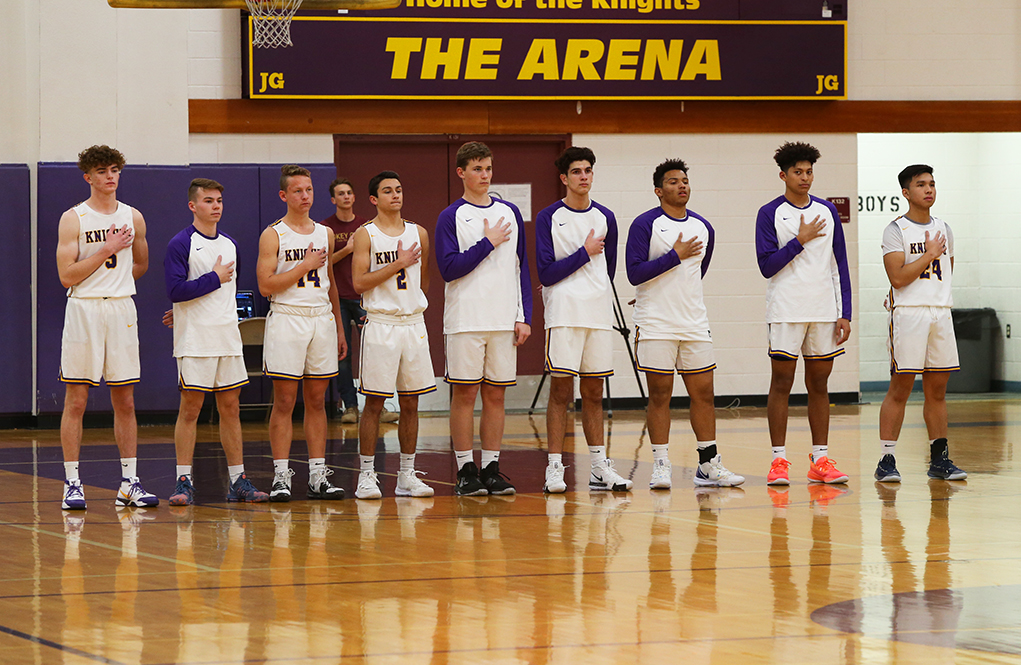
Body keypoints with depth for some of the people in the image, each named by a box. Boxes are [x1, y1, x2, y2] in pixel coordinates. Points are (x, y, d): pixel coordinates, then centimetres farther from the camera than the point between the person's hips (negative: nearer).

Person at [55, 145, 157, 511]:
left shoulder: (133, 218, 9)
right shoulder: (73, 219, -4)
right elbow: (67, 275, -12)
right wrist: (107, 250, -15)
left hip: (122, 310, 4)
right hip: (83, 311, -4)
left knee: (125, 401, 5)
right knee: (76, 401, -3)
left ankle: (129, 482, 10)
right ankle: (72, 484, 1)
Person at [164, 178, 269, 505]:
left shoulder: (230, 244, 14)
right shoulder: (181, 244, -7)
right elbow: (175, 290, -17)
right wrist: (215, 279, -13)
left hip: (228, 339, 6)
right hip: (194, 341, -6)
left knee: (230, 408, 7)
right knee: (190, 409, -4)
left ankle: (238, 481, 11)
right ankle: (184, 482, 0)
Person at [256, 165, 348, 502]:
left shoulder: (325, 234, 14)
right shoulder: (273, 235, -2)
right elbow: (266, 285, -11)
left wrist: (339, 329, 18)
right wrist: (304, 266, -12)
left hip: (322, 319, 5)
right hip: (287, 319, -5)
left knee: (317, 401, 6)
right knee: (284, 402, -5)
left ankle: (318, 476, 7)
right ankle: (281, 476, -3)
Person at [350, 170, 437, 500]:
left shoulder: (419, 234, 10)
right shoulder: (365, 235, -3)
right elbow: (359, 282, -13)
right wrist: (398, 264, -17)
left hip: (414, 324, 5)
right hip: (380, 325, -4)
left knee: (410, 402, 6)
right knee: (374, 402, -4)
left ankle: (407, 475, 11)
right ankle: (366, 475, 1)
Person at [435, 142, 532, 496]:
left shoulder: (510, 213, 12)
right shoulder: (451, 217, -1)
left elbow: (521, 268, 13)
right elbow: (448, 268, -12)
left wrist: (524, 316, 5)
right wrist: (488, 243, -12)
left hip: (504, 321, 4)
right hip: (465, 319, -4)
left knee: (495, 394, 5)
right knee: (464, 393, -2)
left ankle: (491, 469, 9)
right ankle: (466, 470, 2)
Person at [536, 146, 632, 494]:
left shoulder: (605, 218, 11)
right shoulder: (548, 218, -3)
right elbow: (546, 273, -10)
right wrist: (585, 253, -10)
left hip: (599, 315, 4)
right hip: (563, 317, -4)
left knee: (594, 393, 8)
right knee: (560, 391, -5)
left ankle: (599, 467, 10)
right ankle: (554, 468, -4)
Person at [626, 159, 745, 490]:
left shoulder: (704, 228, 11)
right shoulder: (645, 224, -6)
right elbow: (635, 273, -14)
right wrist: (675, 255, -16)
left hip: (695, 325, 5)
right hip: (655, 326, -5)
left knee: (703, 392, 4)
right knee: (660, 394, -2)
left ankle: (708, 464, 10)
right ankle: (660, 465, 4)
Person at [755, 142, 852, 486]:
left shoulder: (827, 212, 10)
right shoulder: (770, 214, -2)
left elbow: (840, 265, 11)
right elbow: (767, 265, -9)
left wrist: (844, 313, 5)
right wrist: (801, 240, -16)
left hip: (824, 312, 4)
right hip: (786, 312, -4)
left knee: (819, 385, 7)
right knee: (781, 384, -3)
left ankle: (820, 460, 10)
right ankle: (779, 461, 0)